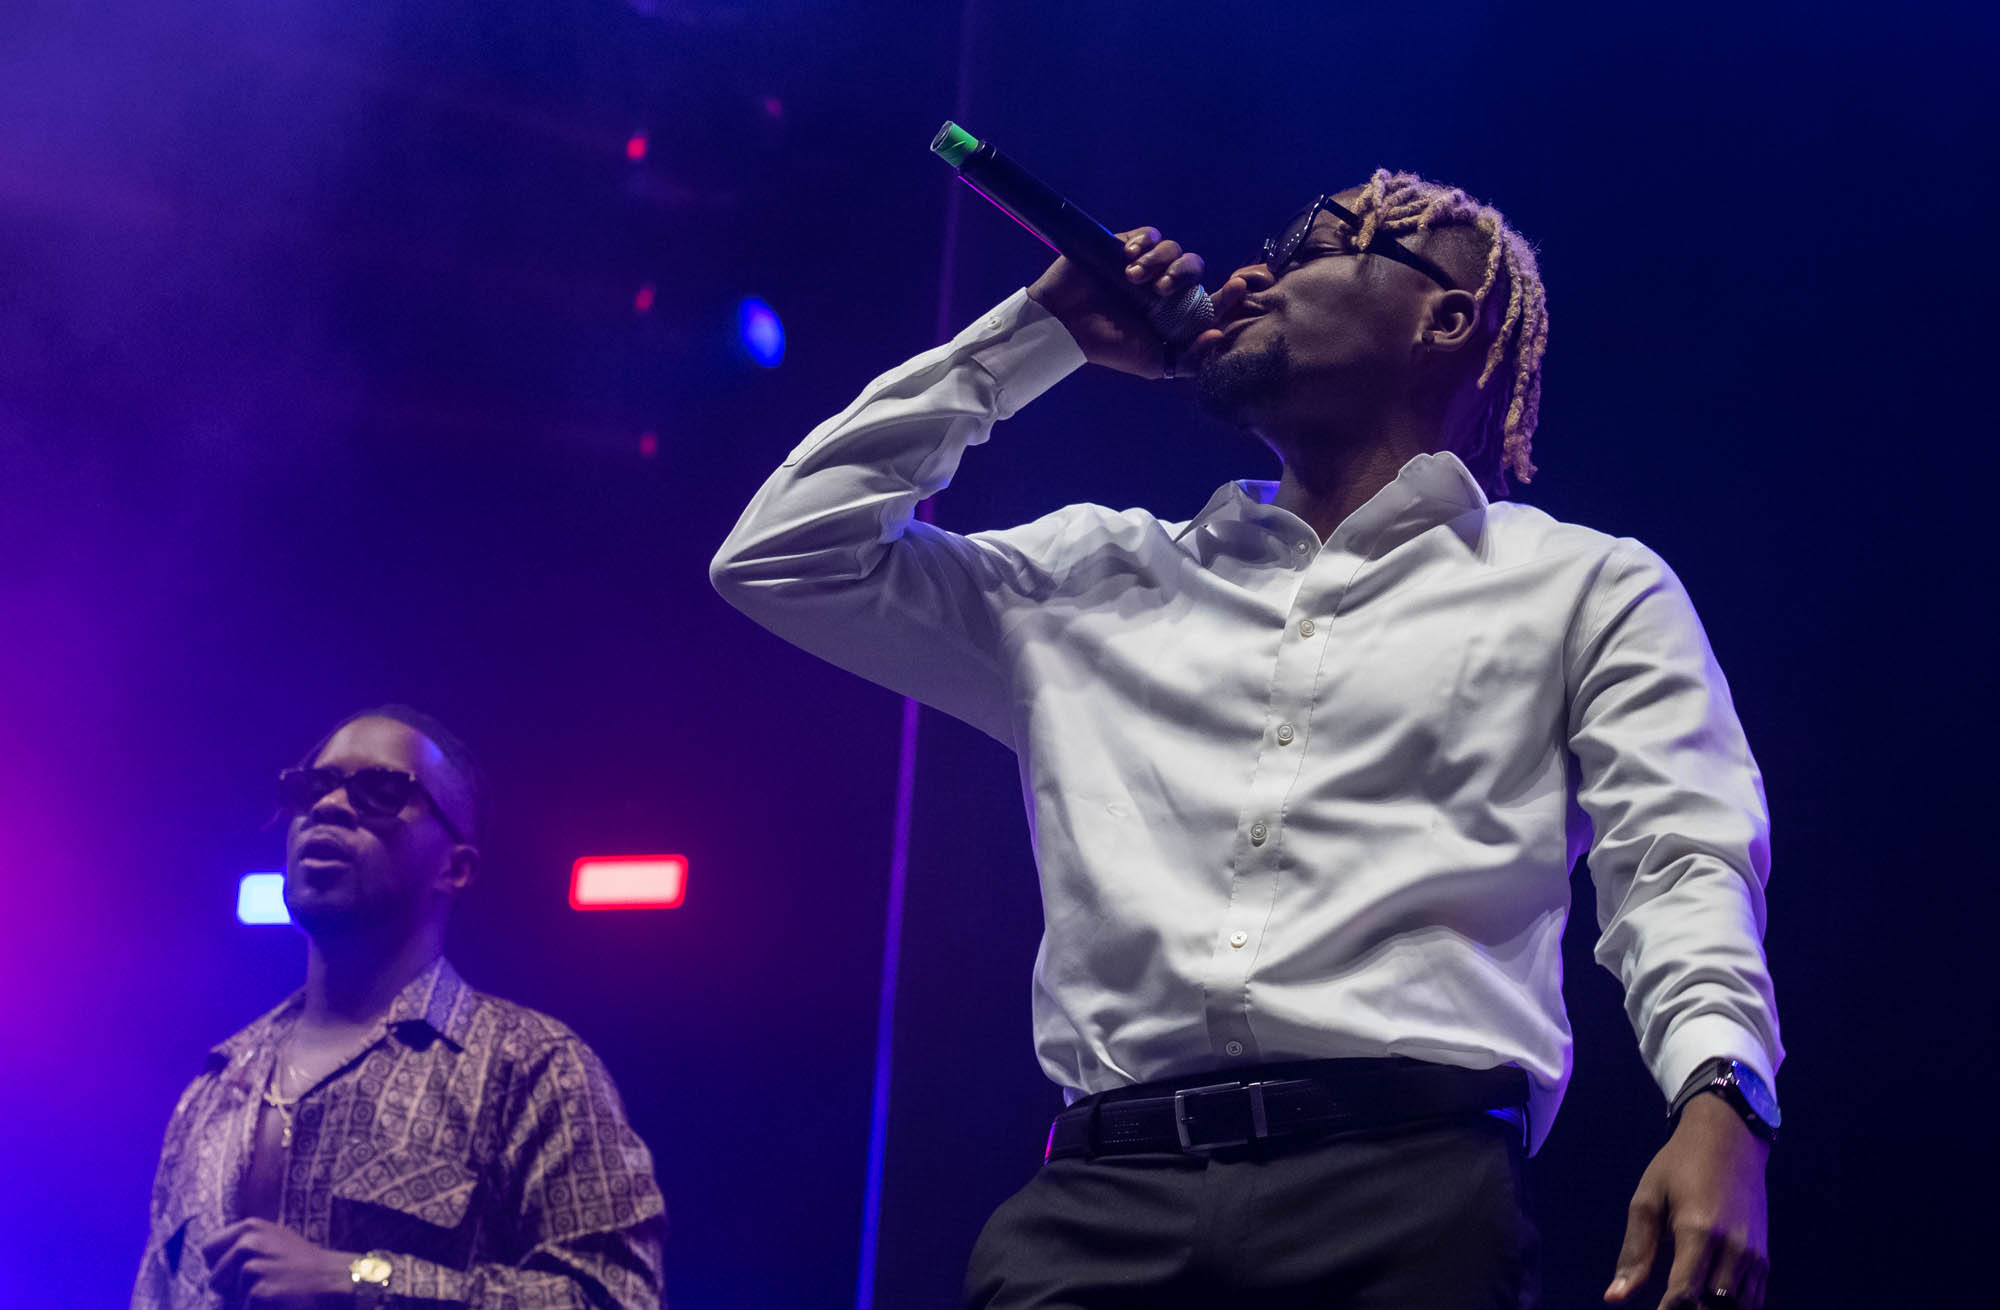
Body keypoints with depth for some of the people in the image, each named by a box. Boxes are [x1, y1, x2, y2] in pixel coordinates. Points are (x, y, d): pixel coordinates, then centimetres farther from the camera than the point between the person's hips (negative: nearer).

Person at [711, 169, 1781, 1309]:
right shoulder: (1104, 578, 27)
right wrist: (1035, 336, 25)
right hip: (1101, 1203, 3)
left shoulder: (1586, 586, 18)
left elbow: (1686, 867, 5)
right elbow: (783, 559, 25)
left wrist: (1719, 1095, -16)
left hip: (1407, 1187, -2)